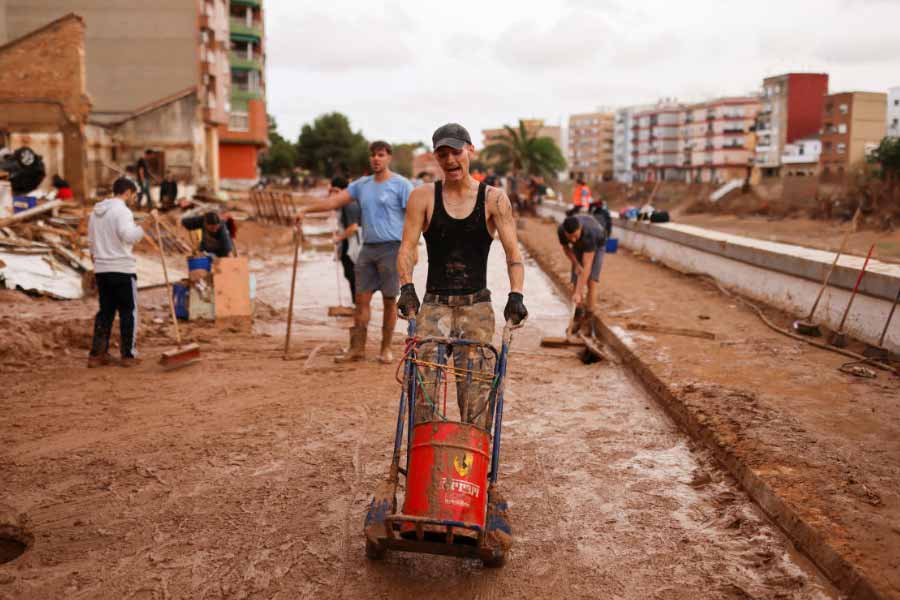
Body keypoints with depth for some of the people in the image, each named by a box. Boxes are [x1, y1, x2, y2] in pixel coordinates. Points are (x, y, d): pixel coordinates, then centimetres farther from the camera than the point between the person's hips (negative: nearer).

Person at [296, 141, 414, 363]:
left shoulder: (401, 184, -3)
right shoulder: (362, 184, 14)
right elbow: (334, 201, 12)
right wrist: (306, 209, 2)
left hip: (391, 247, -5)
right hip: (368, 248, 5)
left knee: (389, 300, 3)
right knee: (362, 298, 3)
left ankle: (386, 349, 13)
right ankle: (357, 348, 9)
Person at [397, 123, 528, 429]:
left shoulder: (494, 199, 3)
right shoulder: (423, 197, 5)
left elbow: (512, 251, -4)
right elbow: (407, 248, -1)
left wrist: (516, 295, -19)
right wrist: (407, 288, -18)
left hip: (477, 306, 0)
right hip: (434, 303, 0)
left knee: (476, 388, -6)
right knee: (422, 382, -13)